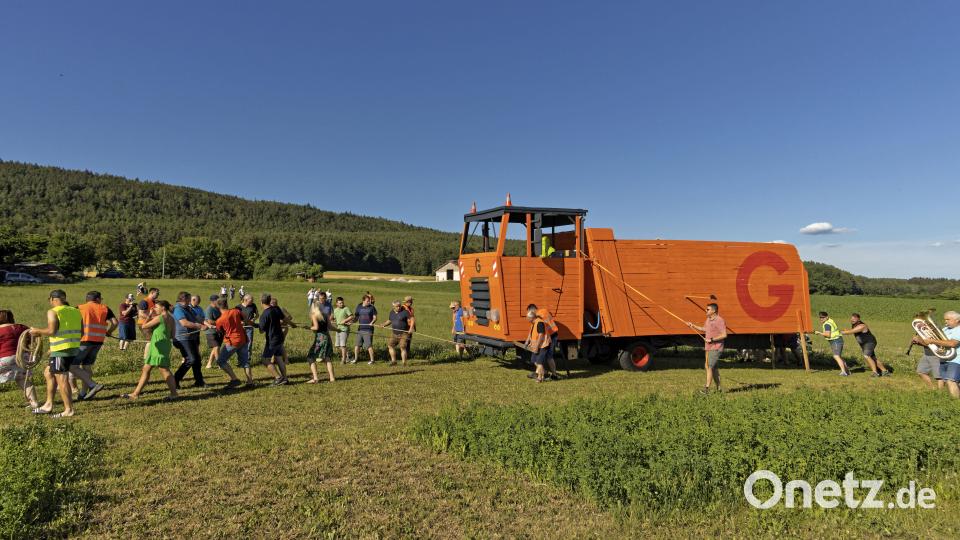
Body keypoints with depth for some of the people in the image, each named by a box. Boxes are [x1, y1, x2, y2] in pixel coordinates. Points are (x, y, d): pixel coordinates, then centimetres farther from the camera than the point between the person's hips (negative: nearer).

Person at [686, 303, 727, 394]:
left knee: (710, 367, -13)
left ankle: (707, 388, -13)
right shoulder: (708, 319, 13)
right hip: (709, 348, 9)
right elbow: (704, 329, 29)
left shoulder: (720, 321, -15)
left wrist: (712, 339, -20)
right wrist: (693, 326, 21)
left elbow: (724, 335, -20)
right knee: (714, 368, 12)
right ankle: (718, 389, 19)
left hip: (716, 348, -9)